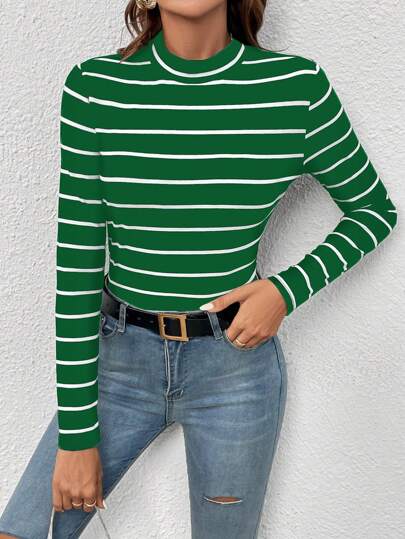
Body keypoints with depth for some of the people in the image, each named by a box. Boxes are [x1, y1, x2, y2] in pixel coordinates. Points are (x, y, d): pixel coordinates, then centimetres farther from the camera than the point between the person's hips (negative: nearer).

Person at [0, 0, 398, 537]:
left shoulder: (298, 85, -9)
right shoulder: (94, 86, -9)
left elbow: (375, 210, 5)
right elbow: (76, 264, -9)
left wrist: (290, 289, -11)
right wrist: (76, 431, -8)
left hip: (236, 363, 0)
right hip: (119, 357, 1)